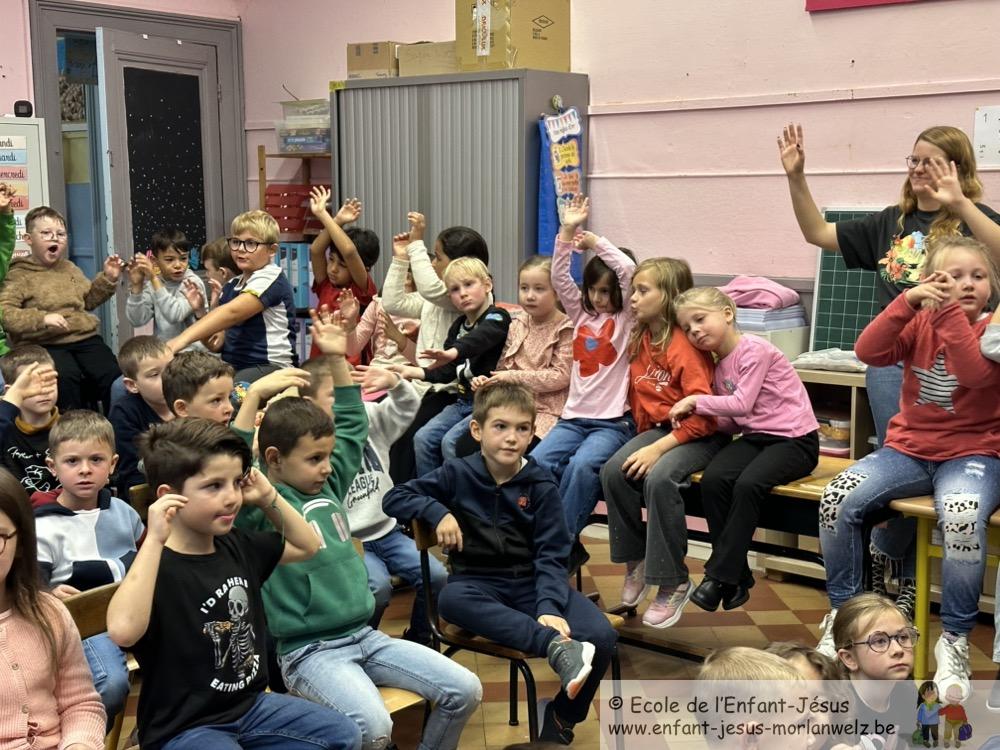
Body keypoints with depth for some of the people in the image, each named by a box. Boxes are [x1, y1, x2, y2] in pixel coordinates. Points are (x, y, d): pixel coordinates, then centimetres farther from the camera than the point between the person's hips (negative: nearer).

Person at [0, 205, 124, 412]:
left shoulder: (70, 268, 21)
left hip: (84, 337, 5)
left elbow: (88, 301, 31)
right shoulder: (18, 275, 1)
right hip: (44, 344, -5)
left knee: (114, 374, -20)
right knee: (66, 376, -35)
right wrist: (42, 319, -23)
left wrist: (107, 279, 15)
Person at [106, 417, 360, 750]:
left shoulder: (239, 546, 3)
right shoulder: (157, 565, -19)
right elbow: (122, 631, -39)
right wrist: (154, 540, -37)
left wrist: (269, 498, 4)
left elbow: (308, 547, 18)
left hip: (251, 704, 7)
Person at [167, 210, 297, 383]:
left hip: (270, 367, -8)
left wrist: (183, 339, -36)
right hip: (234, 366, 8)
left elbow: (232, 313, -26)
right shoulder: (231, 285, 15)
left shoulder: (271, 278, -10)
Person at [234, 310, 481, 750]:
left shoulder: (328, 485, 11)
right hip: (311, 652, -7)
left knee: (465, 690, -4)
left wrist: (337, 361, 9)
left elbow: (353, 426, 18)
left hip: (365, 636, 7)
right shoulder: (262, 507, -8)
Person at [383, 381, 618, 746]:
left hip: (532, 582, 1)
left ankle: (561, 715, 3)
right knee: (451, 598, -38)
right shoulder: (458, 474, 0)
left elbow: (550, 555, -7)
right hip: (480, 583, 0)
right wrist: (438, 511, -16)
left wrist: (548, 605, -25)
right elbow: (394, 498, 2)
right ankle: (556, 647, -46)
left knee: (601, 635, -24)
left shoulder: (541, 485, -1)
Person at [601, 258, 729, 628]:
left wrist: (659, 448, -26)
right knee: (614, 470, -19)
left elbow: (701, 412, -22)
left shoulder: (684, 344, -17)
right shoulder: (640, 340, 7)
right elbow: (637, 396, 18)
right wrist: (645, 439, 5)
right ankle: (636, 560, 1)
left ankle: (674, 583, -16)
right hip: (658, 428, 7)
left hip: (701, 434, -7)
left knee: (659, 478, -32)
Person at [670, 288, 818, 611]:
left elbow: (743, 404, -18)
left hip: (794, 439, -7)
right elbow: (733, 421, 13)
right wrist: (694, 416, -3)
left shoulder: (755, 350, -11)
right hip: (754, 436, 7)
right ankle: (737, 579, -15)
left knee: (748, 484, -33)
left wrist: (695, 401, -9)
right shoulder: (719, 366, 13)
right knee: (712, 479, -21)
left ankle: (720, 576, -21)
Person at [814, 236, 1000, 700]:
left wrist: (949, 311, -24)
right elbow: (868, 352, -11)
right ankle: (843, 612, -2)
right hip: (908, 450, 3)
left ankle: (955, 639, -16)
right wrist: (907, 302, -20)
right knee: (837, 499, -23)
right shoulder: (919, 324, 6)